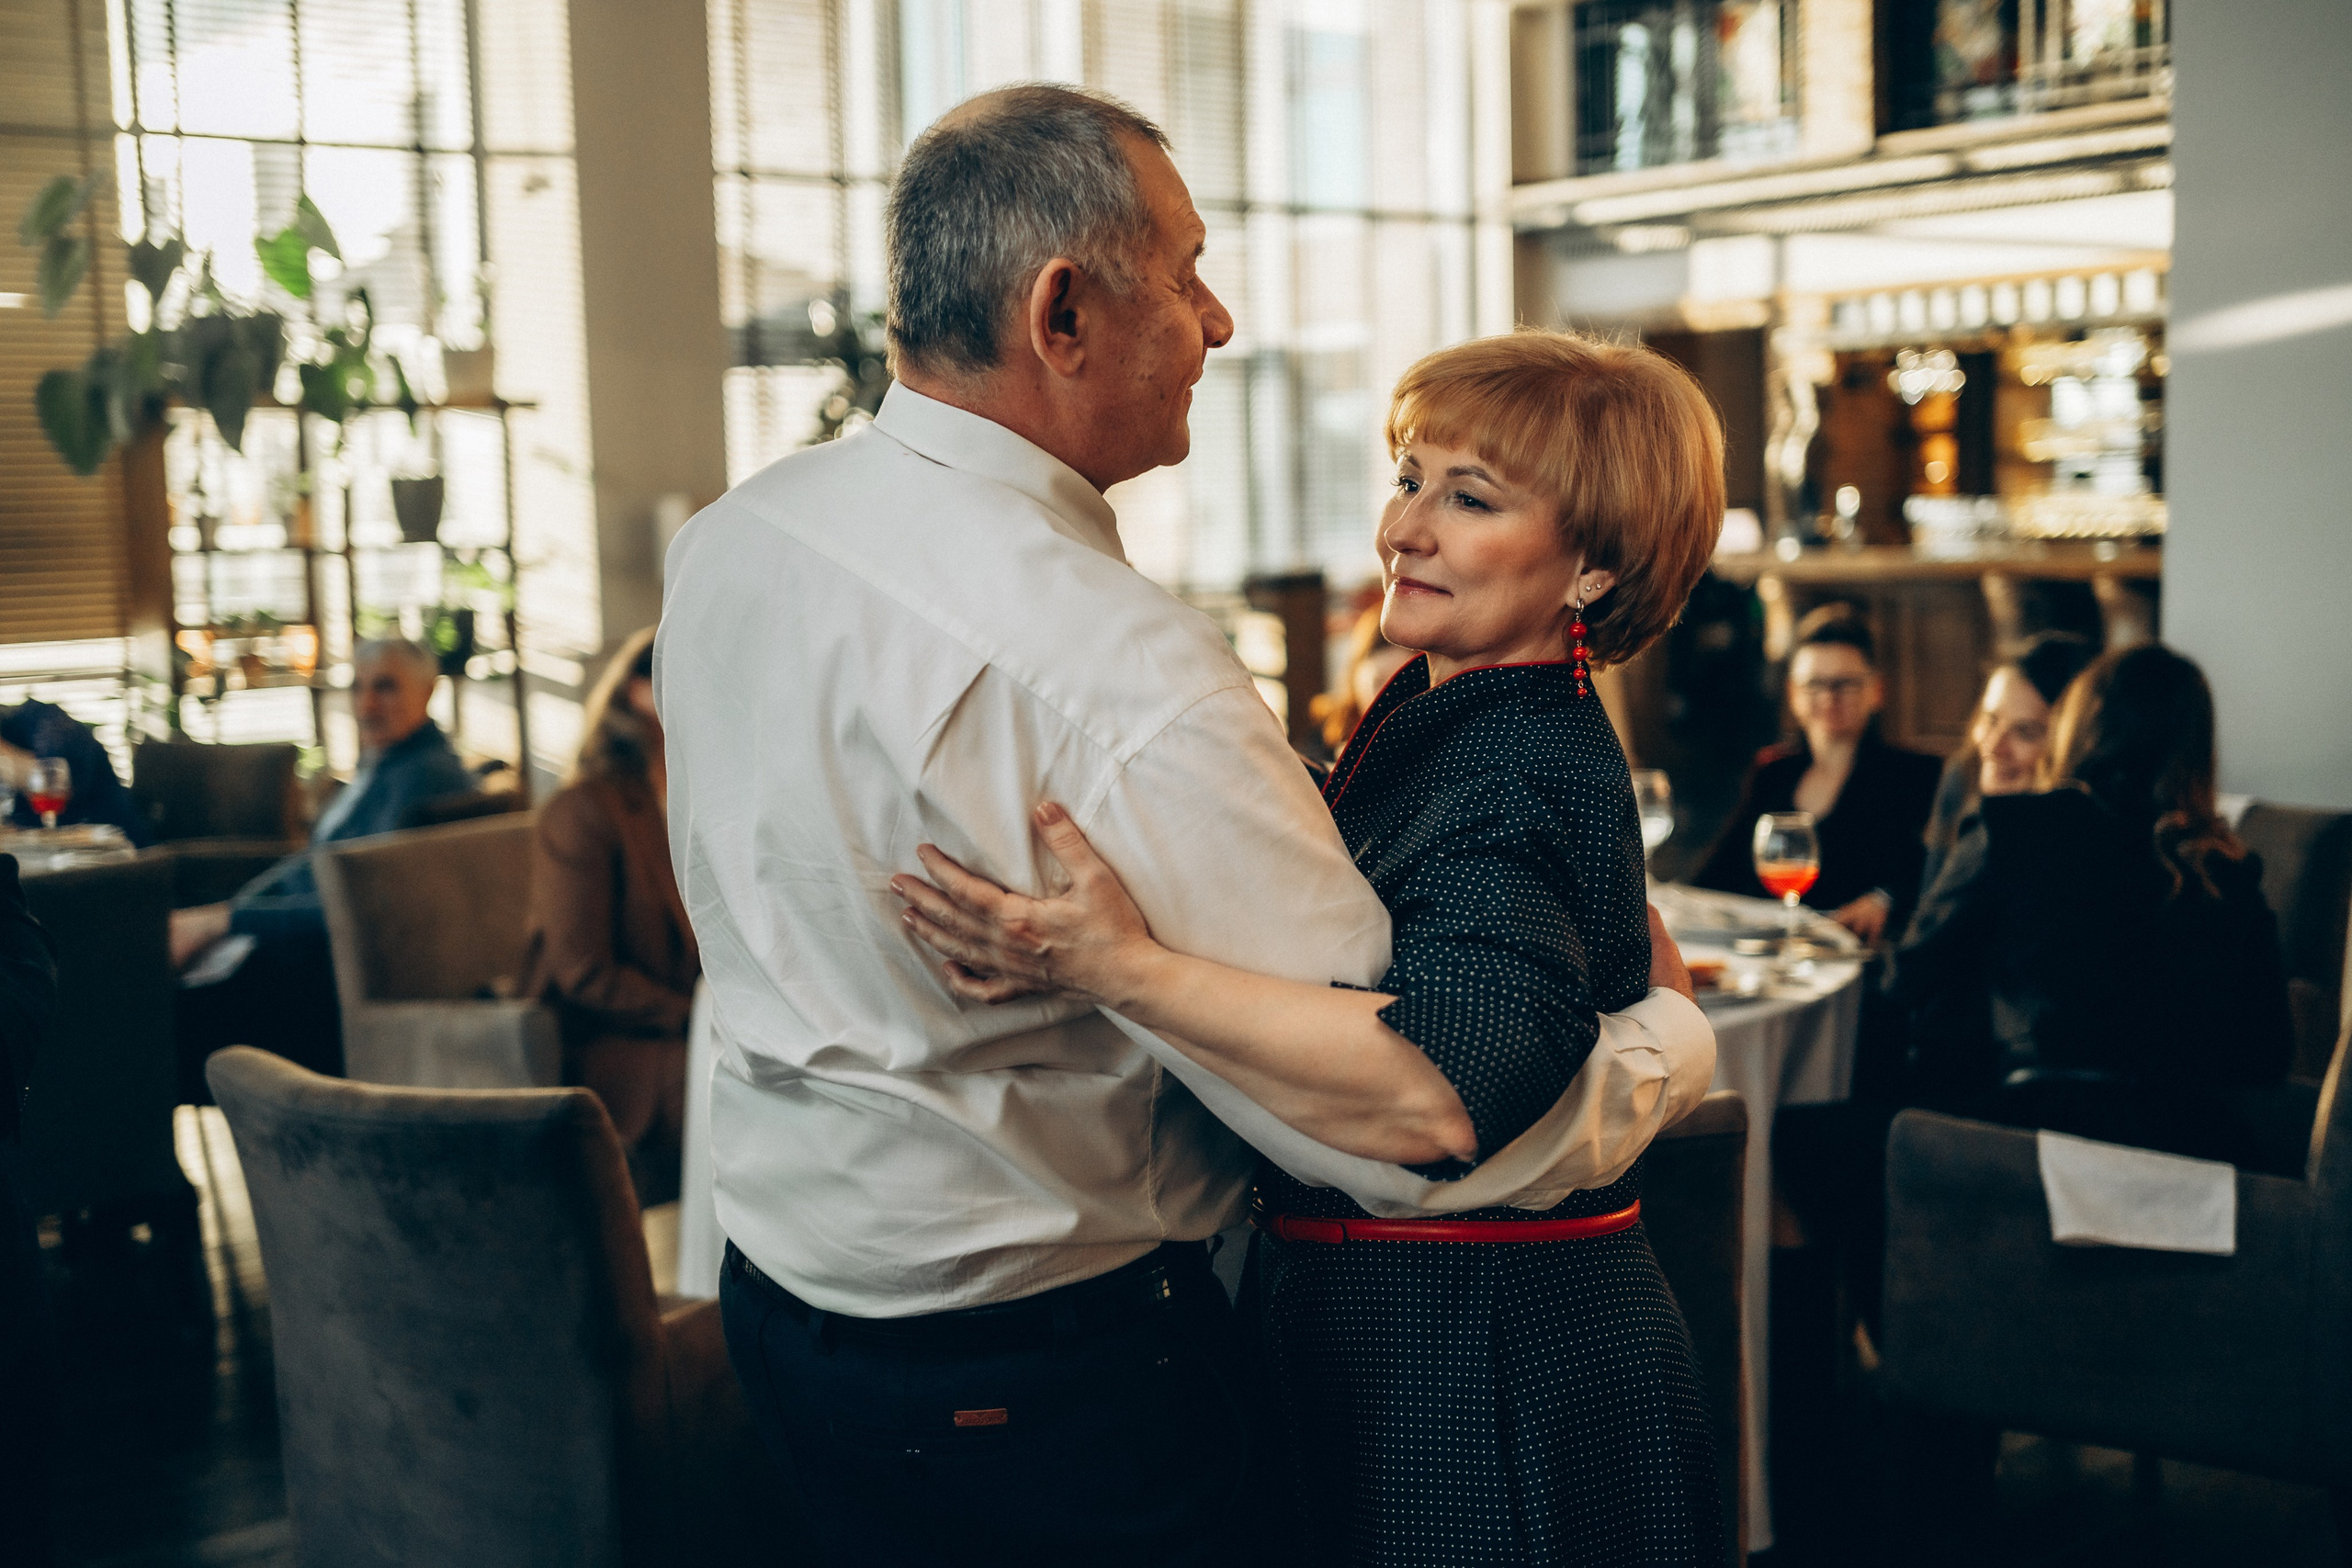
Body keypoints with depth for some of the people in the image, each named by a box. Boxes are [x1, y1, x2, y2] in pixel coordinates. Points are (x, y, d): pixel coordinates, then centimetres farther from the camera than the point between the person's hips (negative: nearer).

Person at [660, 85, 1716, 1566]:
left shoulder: (724, 541, -3)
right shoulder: (1122, 677, -30)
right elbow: (1409, 1129, -27)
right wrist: (1677, 1029, -8)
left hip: (779, 1279, 8)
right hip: (1028, 1372, -8)